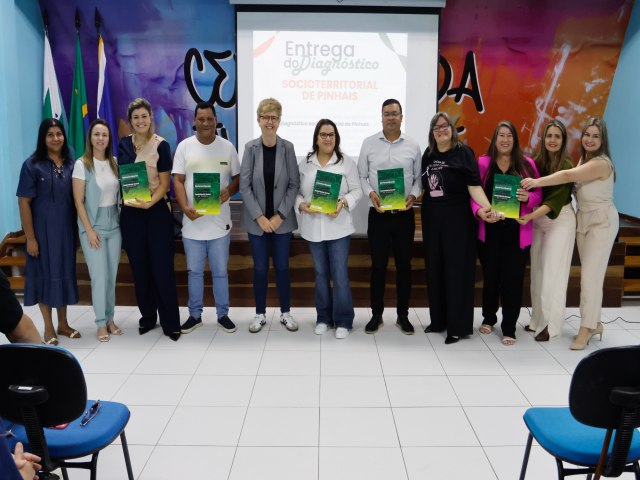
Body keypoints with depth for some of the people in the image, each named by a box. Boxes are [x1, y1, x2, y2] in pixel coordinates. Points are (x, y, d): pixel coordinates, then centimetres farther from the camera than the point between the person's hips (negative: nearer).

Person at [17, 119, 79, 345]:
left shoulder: (70, 164, 4)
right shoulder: (32, 165, -8)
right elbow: (23, 202, -10)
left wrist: (78, 228, 4)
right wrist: (30, 237, -13)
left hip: (66, 229, 4)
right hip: (43, 230, -4)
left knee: (65, 273, 11)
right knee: (45, 274, 5)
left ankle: (63, 323, 26)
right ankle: (48, 328, 18)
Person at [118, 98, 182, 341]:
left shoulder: (161, 145, -4)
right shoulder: (124, 144, 8)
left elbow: (164, 183, -7)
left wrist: (150, 202, -22)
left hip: (157, 210, -4)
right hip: (131, 211, 4)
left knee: (162, 266, -4)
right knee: (139, 267, 9)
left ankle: (170, 322, 4)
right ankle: (147, 317, 22)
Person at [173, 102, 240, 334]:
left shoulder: (227, 146, 2)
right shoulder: (184, 146, 1)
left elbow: (237, 178, 8)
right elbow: (178, 181, -1)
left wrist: (229, 191, -15)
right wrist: (185, 208, -16)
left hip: (219, 221, 0)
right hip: (192, 220, 0)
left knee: (220, 271, 9)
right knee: (194, 271, 12)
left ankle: (223, 314, 23)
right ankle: (195, 315, 25)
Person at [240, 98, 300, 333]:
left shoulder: (287, 147, -3)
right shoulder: (250, 148, -4)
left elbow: (294, 184, -4)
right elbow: (244, 185, -6)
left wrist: (280, 215, -10)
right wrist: (259, 217, -12)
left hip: (282, 219, 0)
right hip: (257, 220, 0)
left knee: (282, 267, 8)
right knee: (260, 268, 7)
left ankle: (286, 313, 23)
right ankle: (260, 314, 22)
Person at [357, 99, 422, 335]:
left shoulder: (413, 145, 4)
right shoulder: (369, 143, 2)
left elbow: (418, 178, 8)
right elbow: (362, 176, 4)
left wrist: (413, 196, -10)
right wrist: (370, 193, -14)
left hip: (404, 214, 1)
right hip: (378, 213, -1)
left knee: (403, 265, 8)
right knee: (378, 265, 6)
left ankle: (402, 314, 20)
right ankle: (376, 314, 19)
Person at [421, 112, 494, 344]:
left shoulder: (463, 153, -4)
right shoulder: (428, 155, 11)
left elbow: (474, 184, -14)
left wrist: (486, 207, -27)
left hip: (457, 218, -5)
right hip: (432, 217, 5)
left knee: (457, 269, -1)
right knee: (434, 268, 8)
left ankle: (458, 326, 7)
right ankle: (438, 319, 21)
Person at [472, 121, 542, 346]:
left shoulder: (527, 164, 4)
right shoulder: (483, 163, 2)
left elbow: (538, 194, 4)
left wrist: (527, 198, -18)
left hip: (517, 232, 0)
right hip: (489, 230, 0)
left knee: (513, 280, 1)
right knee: (490, 276, 11)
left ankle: (509, 328, 12)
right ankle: (488, 318, 32)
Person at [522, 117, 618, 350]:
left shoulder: (601, 163, -21)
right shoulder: (584, 158, 9)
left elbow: (568, 176, -31)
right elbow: (574, 181, 0)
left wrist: (538, 181, -34)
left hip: (602, 222, -8)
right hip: (583, 219, 8)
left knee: (591, 276, -10)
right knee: (589, 275, 11)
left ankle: (585, 329, -4)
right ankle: (595, 323, 21)